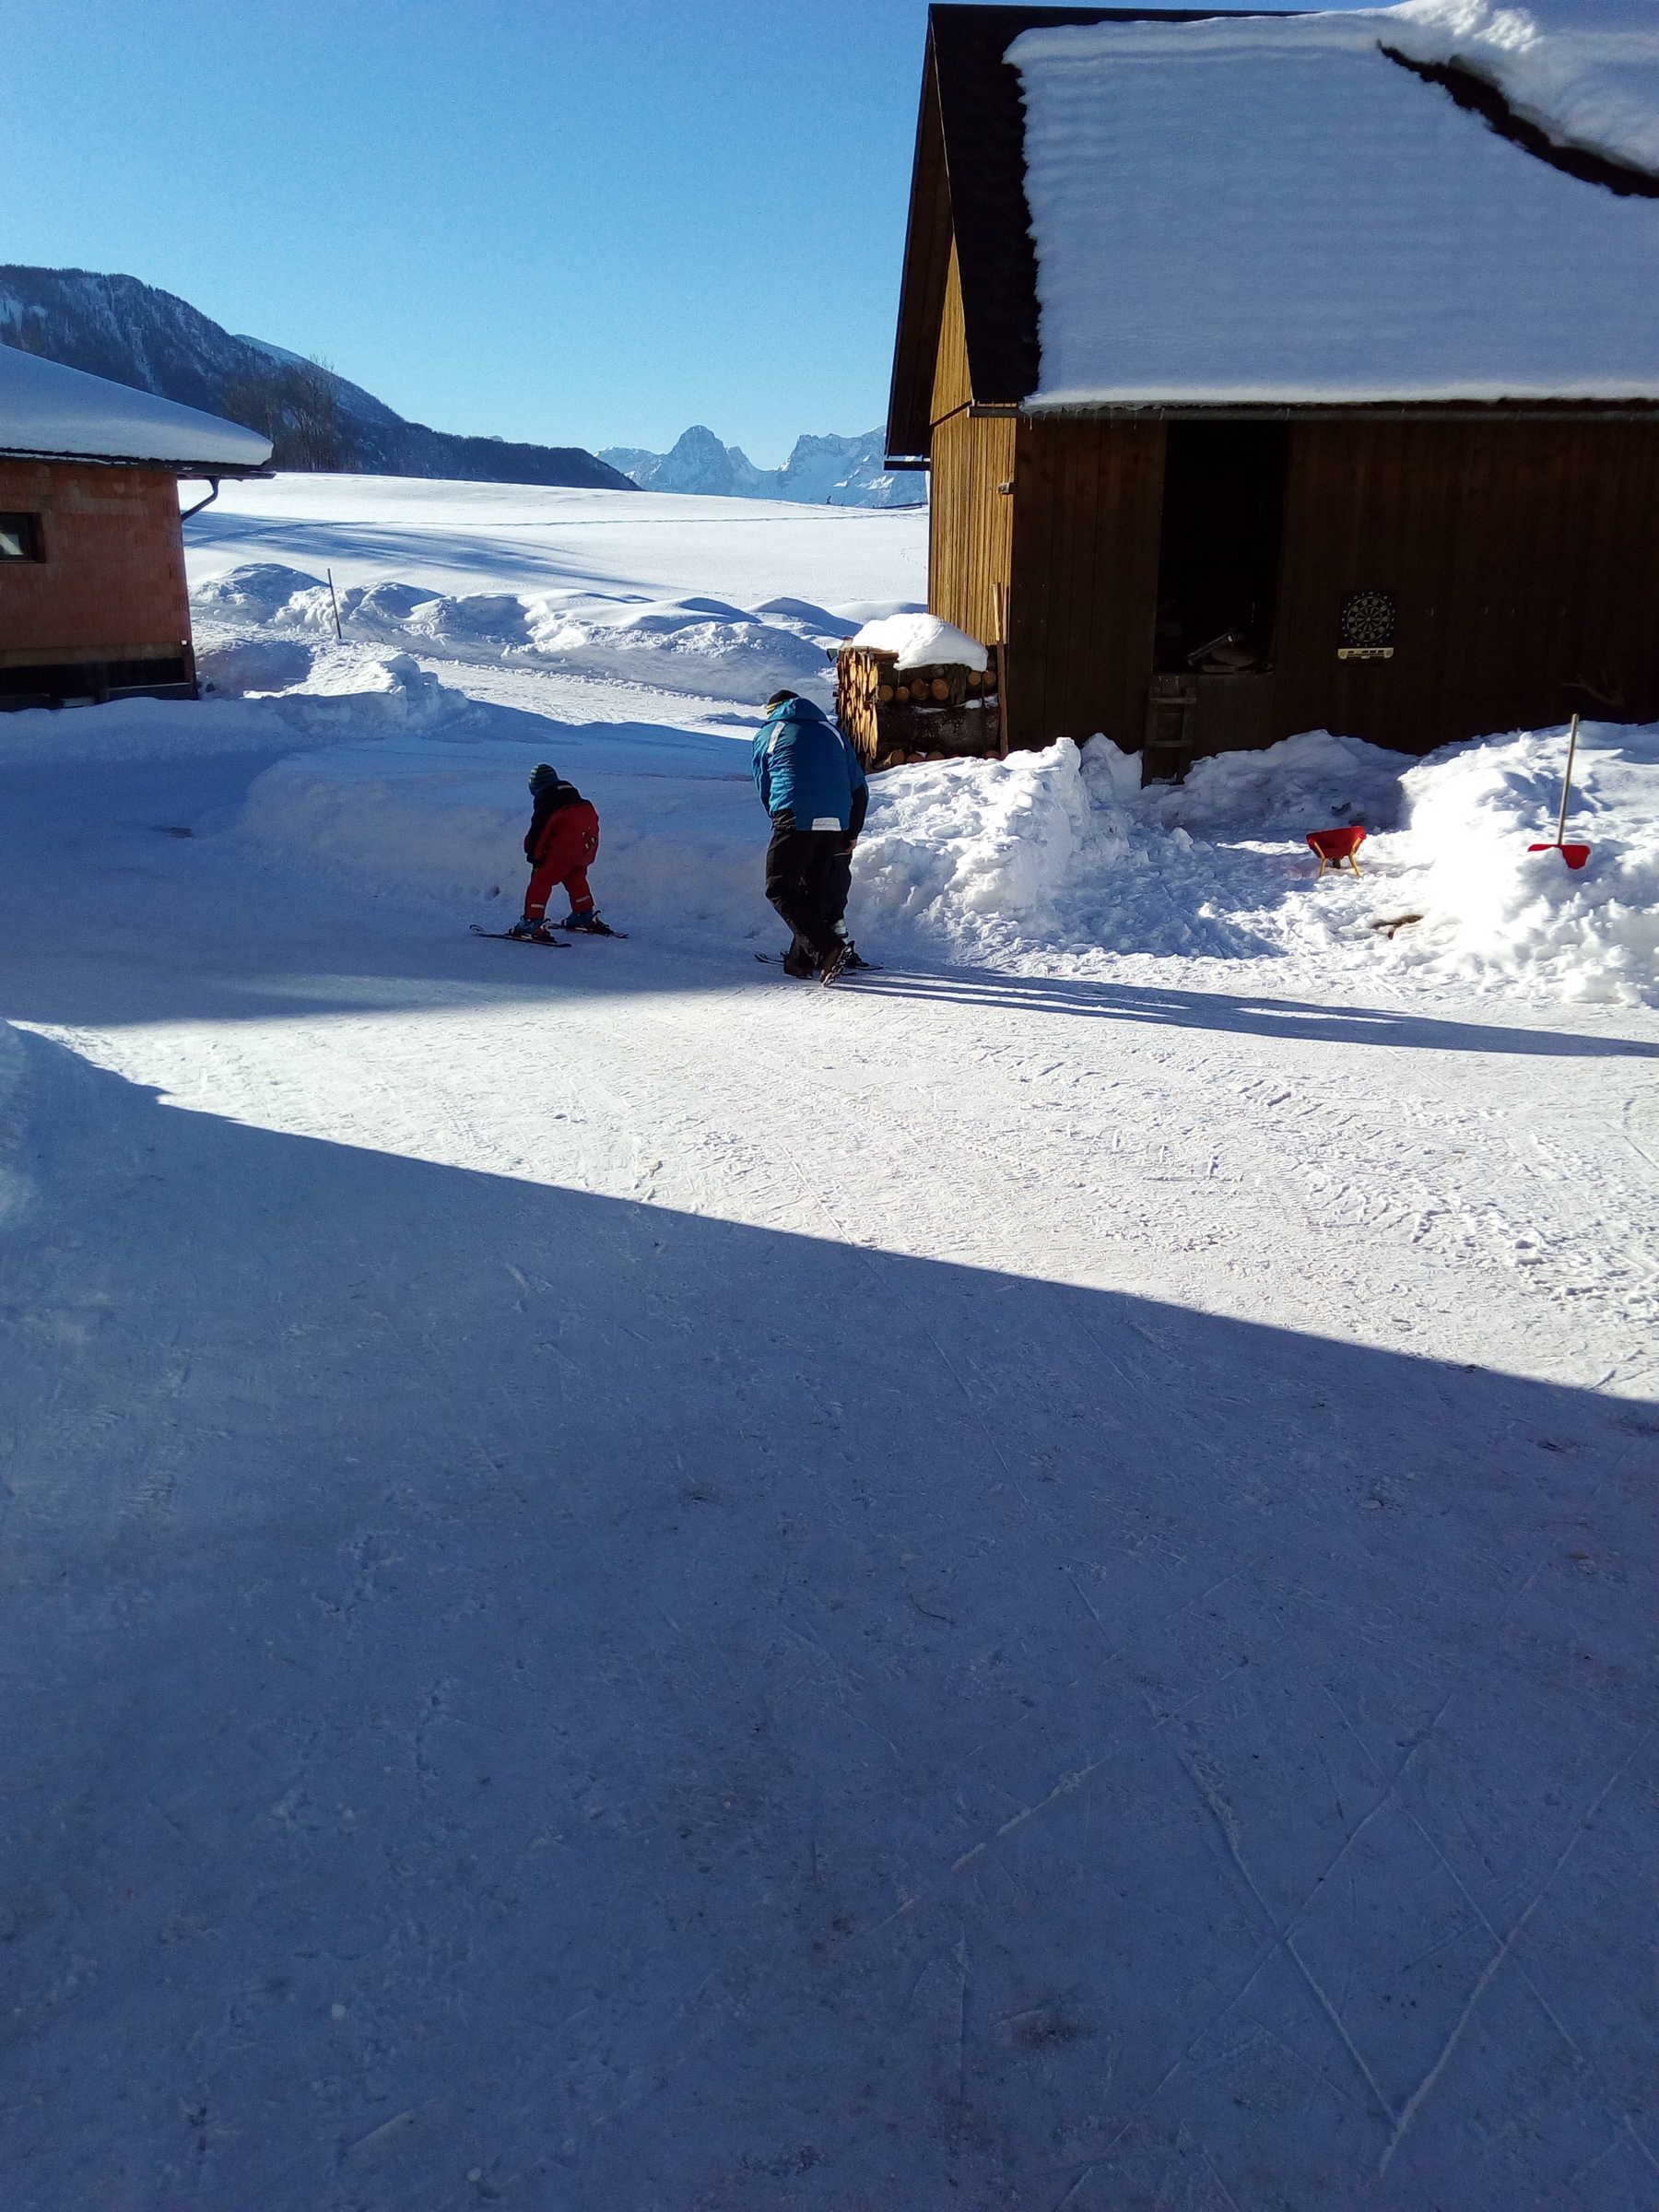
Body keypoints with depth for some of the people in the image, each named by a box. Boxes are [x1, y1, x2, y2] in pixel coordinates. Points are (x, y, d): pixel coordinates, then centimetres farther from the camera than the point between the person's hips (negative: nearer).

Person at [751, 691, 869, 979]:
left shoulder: (767, 734, 14)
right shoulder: (831, 731, 22)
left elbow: (764, 789, 18)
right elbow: (859, 788, 19)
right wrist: (852, 834, 24)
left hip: (795, 819, -4)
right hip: (837, 823, 4)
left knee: (781, 889, 2)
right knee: (816, 888, 15)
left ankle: (825, 949, -14)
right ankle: (802, 959, 15)